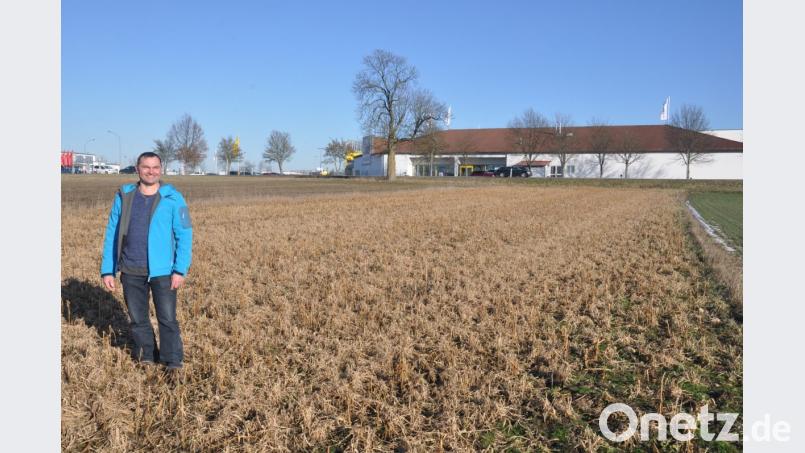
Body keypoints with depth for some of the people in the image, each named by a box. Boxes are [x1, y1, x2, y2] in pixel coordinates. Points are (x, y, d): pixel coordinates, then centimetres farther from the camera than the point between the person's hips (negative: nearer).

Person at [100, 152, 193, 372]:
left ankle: (173, 361, 14)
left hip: (162, 271, -3)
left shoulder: (173, 199, -4)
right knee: (137, 318, 14)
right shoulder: (124, 196, 4)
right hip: (131, 271, 3)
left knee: (167, 319, 0)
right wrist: (107, 270, 4)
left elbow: (184, 235, -6)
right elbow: (112, 234, 7)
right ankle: (146, 355, 32)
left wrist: (180, 270, -13)